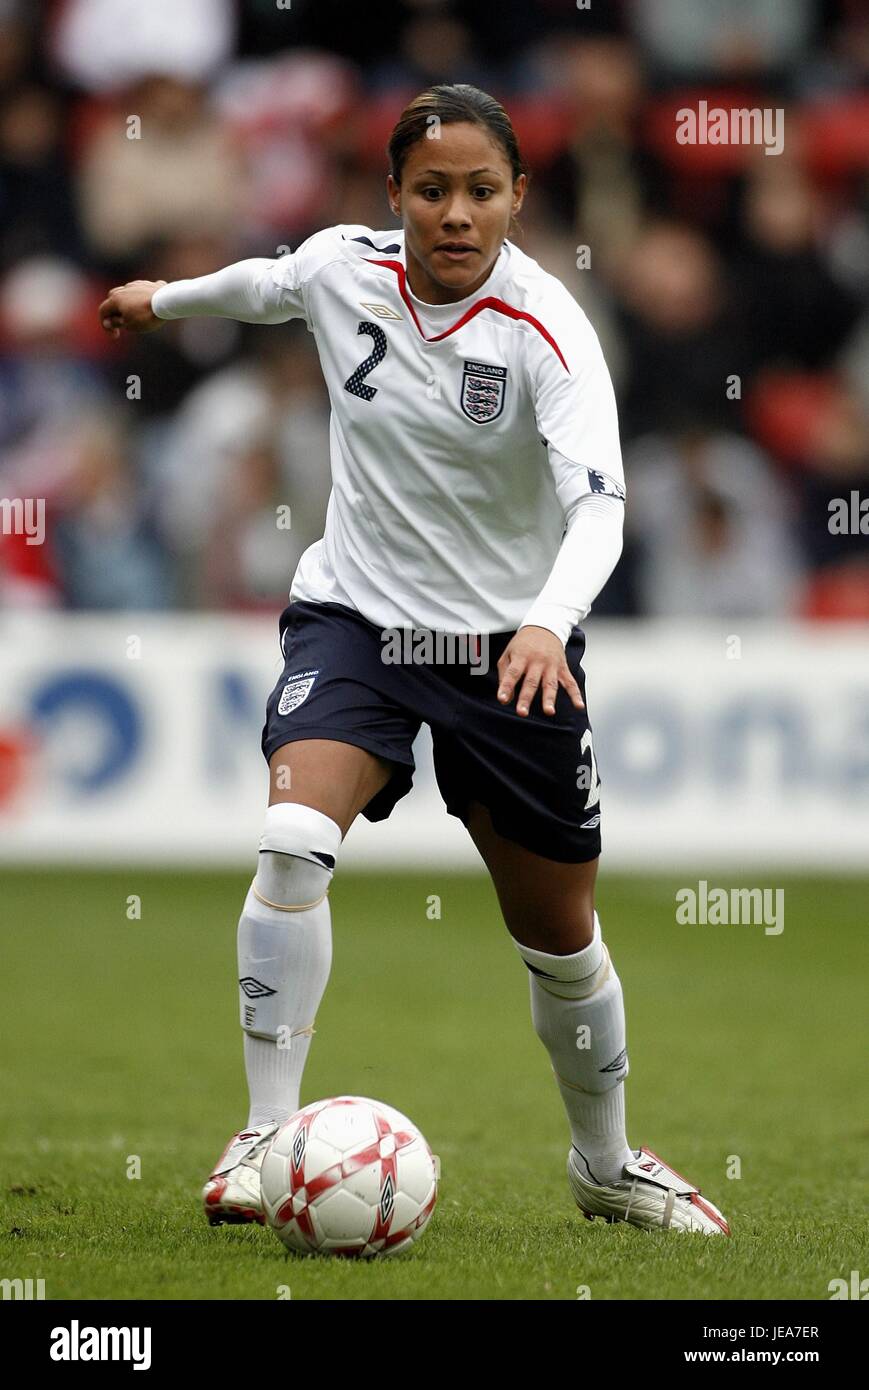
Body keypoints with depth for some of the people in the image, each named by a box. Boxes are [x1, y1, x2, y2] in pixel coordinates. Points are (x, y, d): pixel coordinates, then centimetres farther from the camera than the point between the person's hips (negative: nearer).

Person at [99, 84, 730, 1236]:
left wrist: (548, 622, -50)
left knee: (561, 938, 9)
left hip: (509, 650, -1)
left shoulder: (546, 328, -20)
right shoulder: (340, 269, -8)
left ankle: (606, 1163, 34)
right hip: (355, 620, 1)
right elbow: (265, 282, 17)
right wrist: (166, 299, 37)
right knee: (295, 839, -27)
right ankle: (267, 1137, -20)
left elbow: (598, 502, -32)